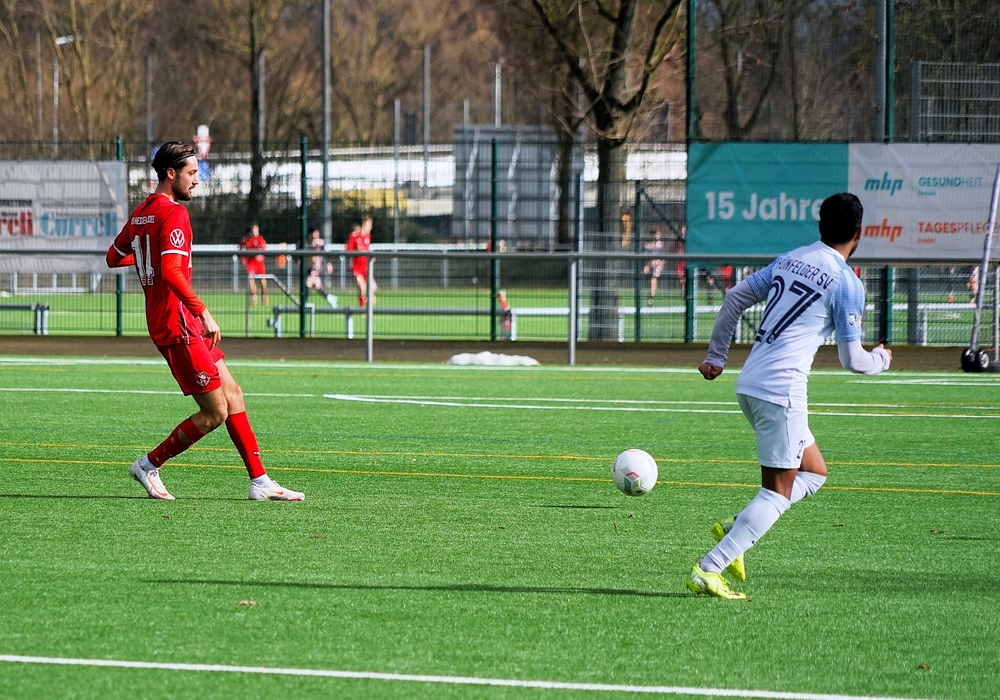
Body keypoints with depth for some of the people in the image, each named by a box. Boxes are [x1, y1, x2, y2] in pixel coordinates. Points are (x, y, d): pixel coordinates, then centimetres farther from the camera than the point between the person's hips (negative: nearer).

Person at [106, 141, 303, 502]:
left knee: (233, 395, 9)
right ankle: (149, 465, 6)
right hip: (177, 324, -10)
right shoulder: (174, 213, -15)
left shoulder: (141, 212, 13)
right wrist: (202, 312, -26)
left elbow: (114, 257, 25)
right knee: (215, 413, -6)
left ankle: (260, 482, 8)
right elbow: (171, 272, -27)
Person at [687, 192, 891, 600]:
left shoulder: (789, 260, 14)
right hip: (782, 388, -8)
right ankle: (707, 572, -15)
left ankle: (734, 528, 2)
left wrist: (716, 356, 25)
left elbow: (735, 298, 17)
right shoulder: (847, 283, -6)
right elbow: (852, 360, -3)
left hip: (749, 385, 8)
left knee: (814, 472, 19)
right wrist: (881, 360, 19)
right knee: (778, 491, -4)